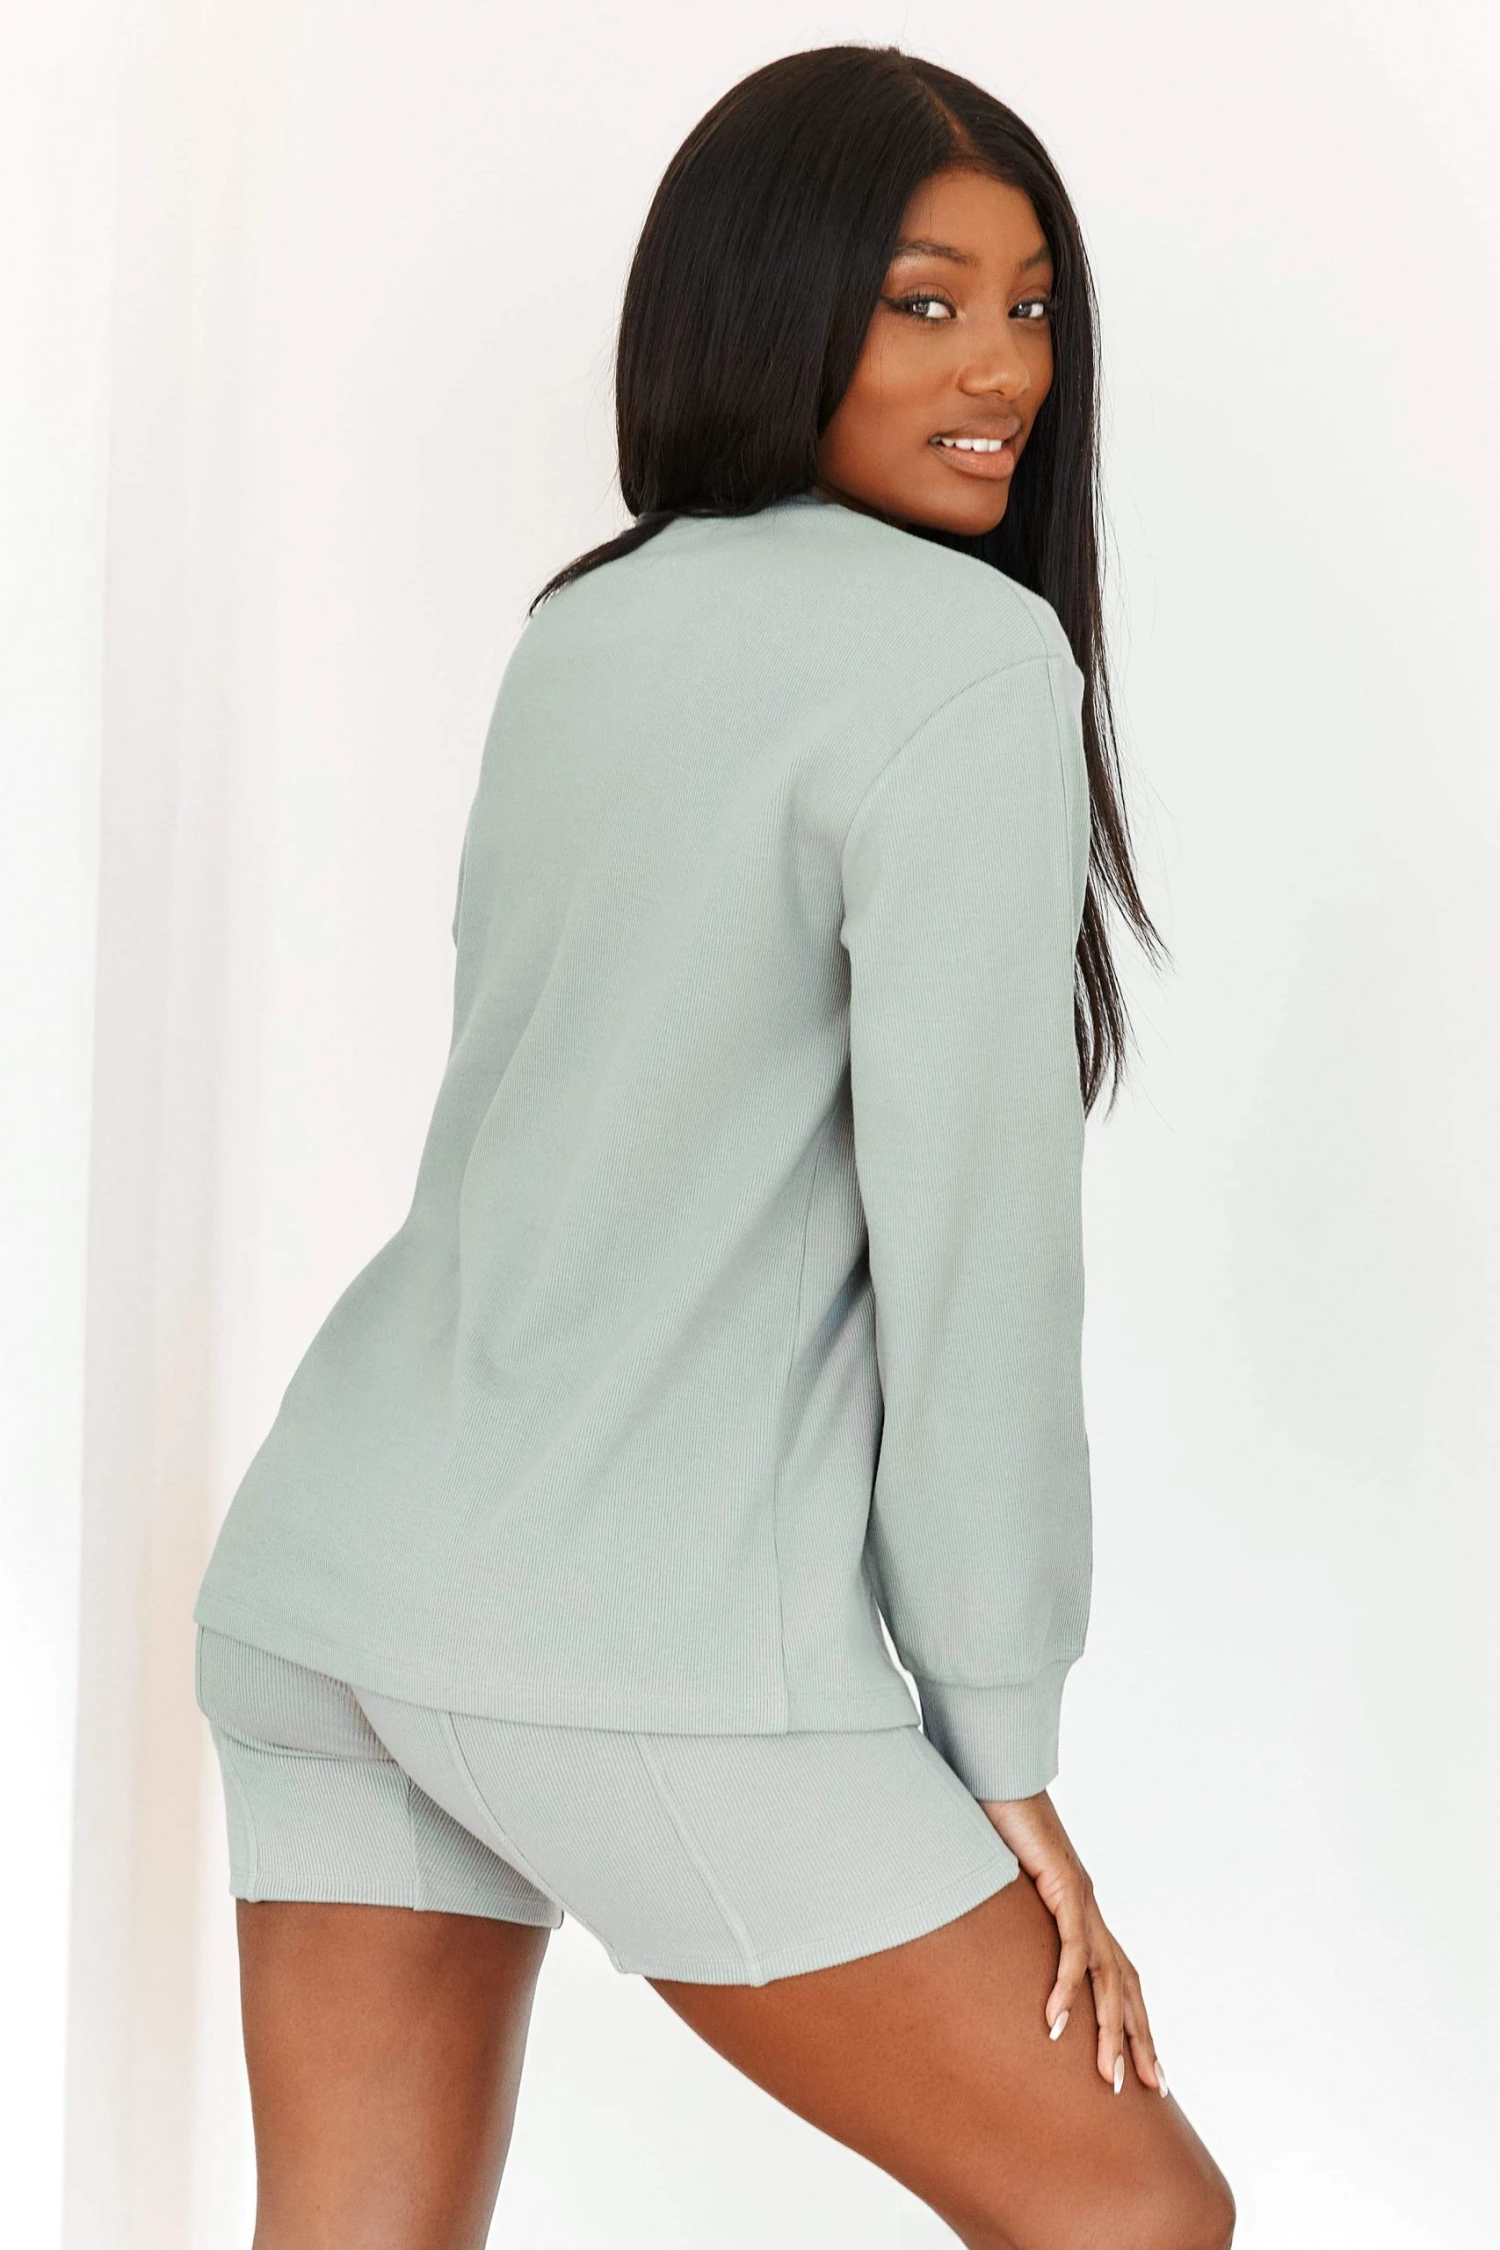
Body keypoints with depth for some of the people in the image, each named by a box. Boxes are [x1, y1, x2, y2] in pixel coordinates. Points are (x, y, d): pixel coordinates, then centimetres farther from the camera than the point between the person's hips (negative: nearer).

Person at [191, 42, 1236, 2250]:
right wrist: (1002, 1750, -8)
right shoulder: (970, 657, -10)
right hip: (638, 1635, -8)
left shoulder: (584, 633, 15)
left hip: (332, 1570, 8)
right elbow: (970, 1217, -13)